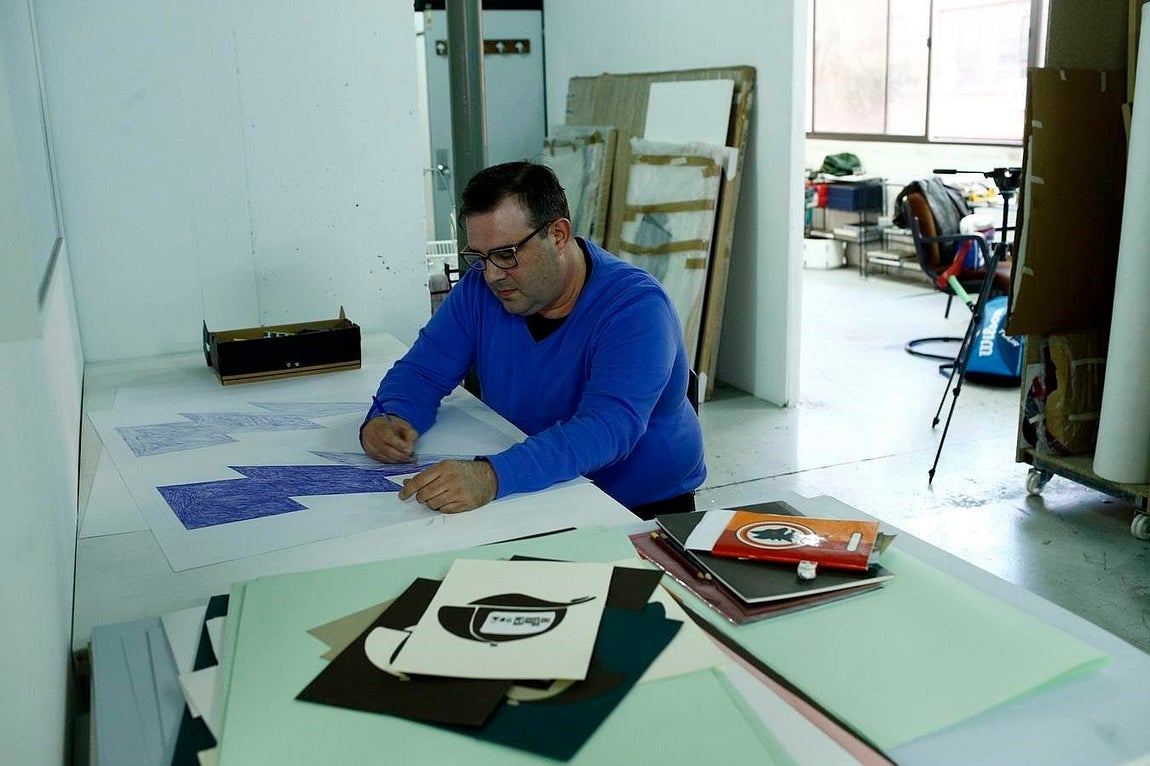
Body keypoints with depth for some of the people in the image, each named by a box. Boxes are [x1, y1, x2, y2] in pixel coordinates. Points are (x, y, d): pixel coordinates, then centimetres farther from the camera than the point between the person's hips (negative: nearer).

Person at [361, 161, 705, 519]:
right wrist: (389, 418, -22)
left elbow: (608, 428, -35)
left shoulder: (636, 308, -22)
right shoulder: (480, 288, -4)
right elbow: (422, 369, 3)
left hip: (641, 509, -3)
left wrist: (493, 476, -49)